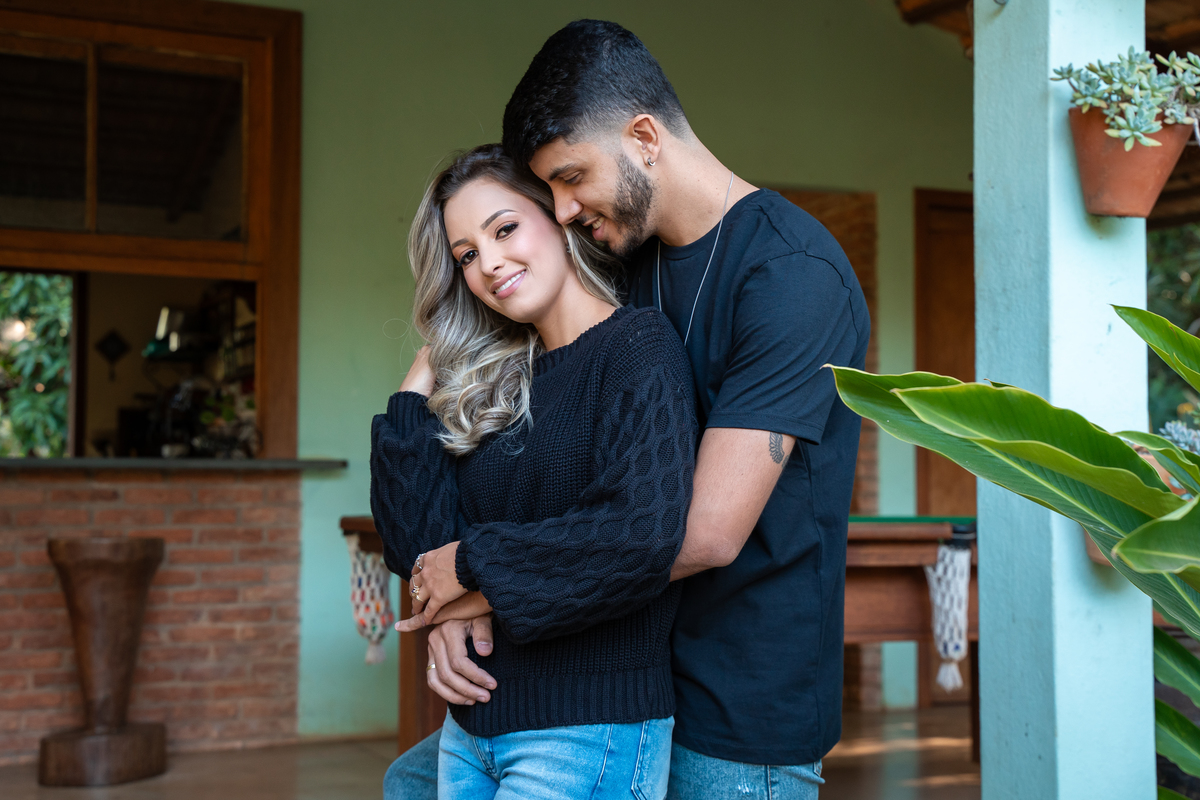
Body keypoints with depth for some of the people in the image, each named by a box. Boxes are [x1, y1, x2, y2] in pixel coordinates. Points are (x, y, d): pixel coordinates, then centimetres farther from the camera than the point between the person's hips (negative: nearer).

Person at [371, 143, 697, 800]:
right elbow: (418, 549, 0)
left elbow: (642, 537, -24)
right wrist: (419, 388, 1)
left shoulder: (638, 346, -10)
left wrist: (473, 564, -12)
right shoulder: (486, 384, 9)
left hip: (589, 733, -6)